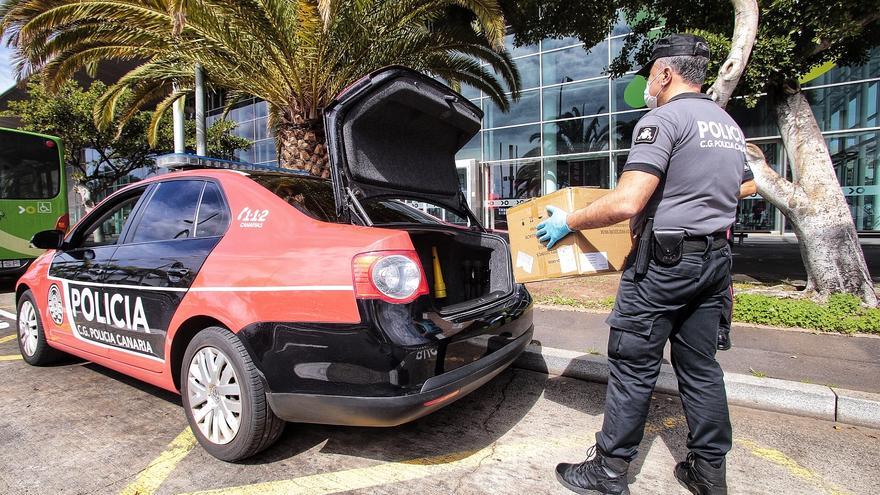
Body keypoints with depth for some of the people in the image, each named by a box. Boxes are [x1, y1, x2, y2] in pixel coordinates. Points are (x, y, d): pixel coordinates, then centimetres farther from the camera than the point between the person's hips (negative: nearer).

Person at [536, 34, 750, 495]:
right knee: (700, 367, 15)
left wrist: (567, 222, -10)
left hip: (663, 262, -9)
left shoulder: (663, 119, -12)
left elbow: (626, 203, -23)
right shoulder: (731, 128, 17)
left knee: (633, 367, 0)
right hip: (714, 260, 9)